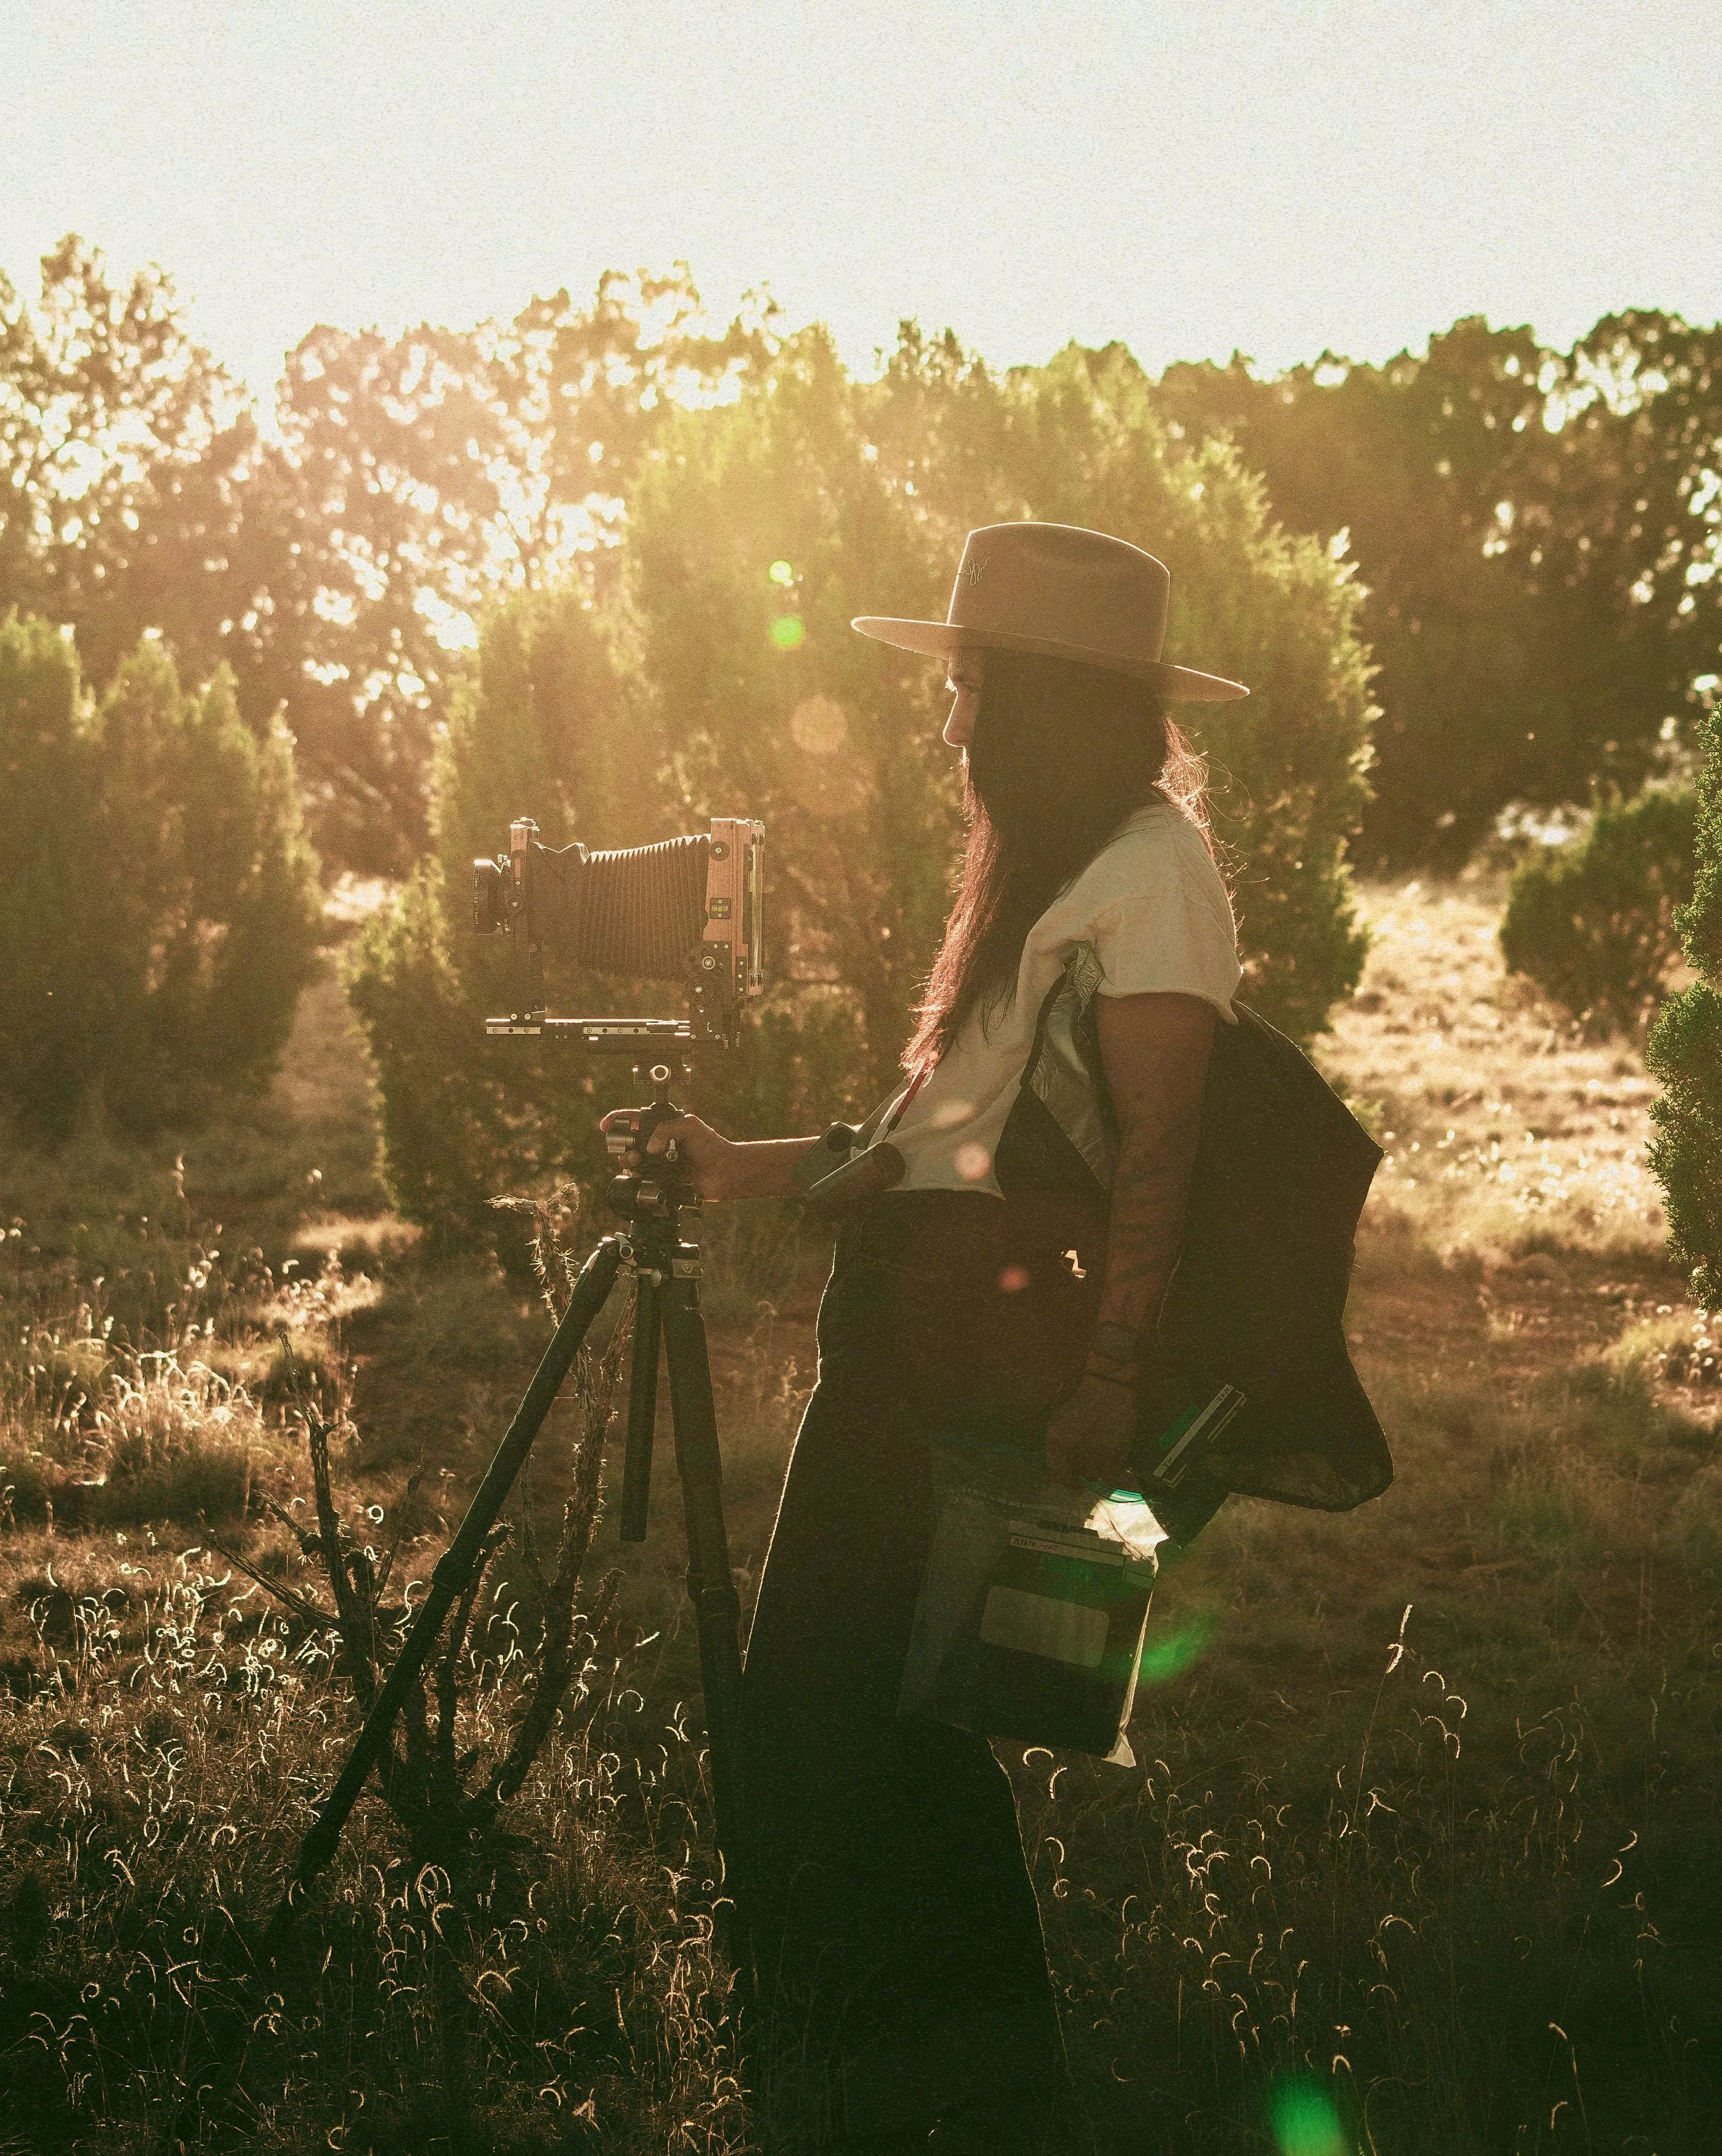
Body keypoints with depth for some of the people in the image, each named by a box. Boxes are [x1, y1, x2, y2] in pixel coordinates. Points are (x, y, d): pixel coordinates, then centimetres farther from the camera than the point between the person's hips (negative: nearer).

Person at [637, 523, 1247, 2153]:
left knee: (848, 1714, -7)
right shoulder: (1051, 865, 22)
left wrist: (1108, 1387, -23)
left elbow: (1155, 1151, -17)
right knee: (819, 1701, 8)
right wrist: (755, 1168, 22)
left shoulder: (1148, 862, -8)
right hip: (911, 1333, 10)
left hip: (1000, 1349, -10)